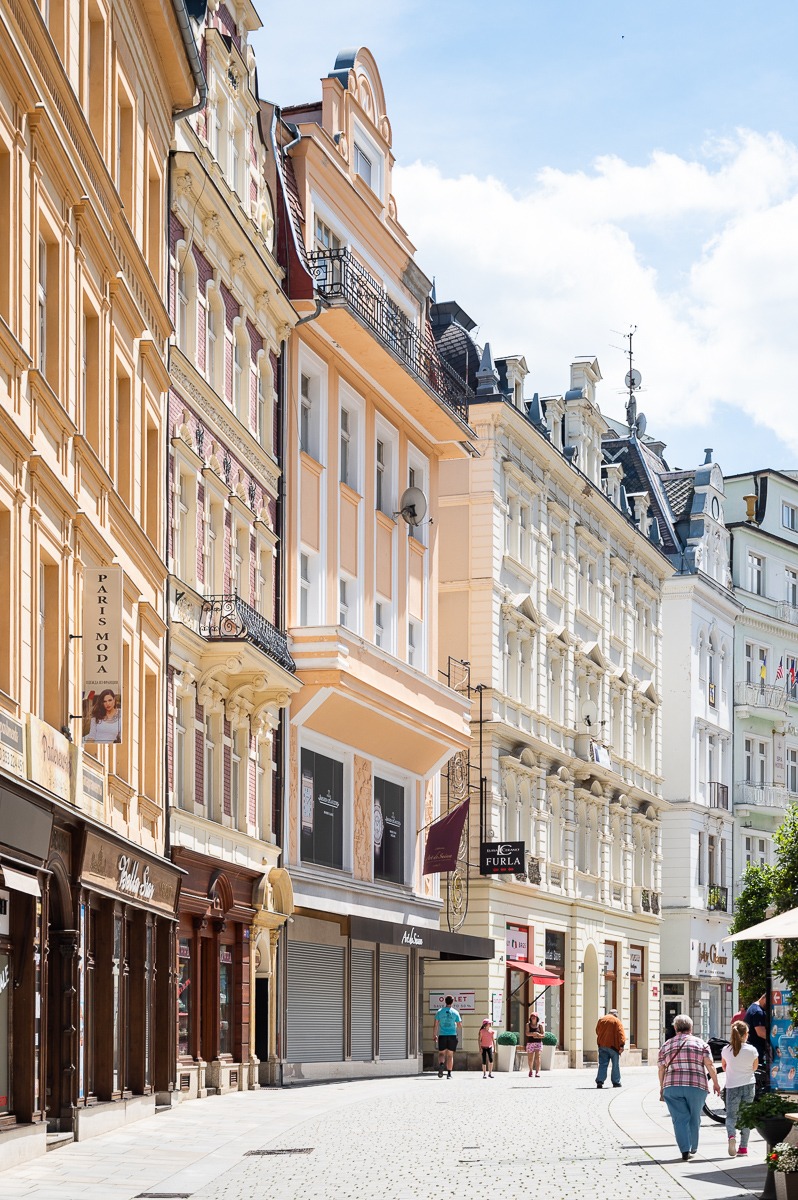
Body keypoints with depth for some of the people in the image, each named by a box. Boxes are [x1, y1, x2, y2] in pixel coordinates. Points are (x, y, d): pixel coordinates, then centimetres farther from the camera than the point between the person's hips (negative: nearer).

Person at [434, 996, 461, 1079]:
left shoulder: (439, 1012, 2)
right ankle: (449, 1073, 4)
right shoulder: (455, 1012, 0)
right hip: (452, 1035, 0)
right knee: (450, 1055, 6)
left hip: (442, 1035, 0)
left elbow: (436, 1024, 2)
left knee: (441, 1053, 6)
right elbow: (459, 1024, 3)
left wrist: (435, 1035, 9)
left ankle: (441, 1064, -25)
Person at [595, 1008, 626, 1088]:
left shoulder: (601, 1020, 9)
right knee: (615, 1064, 7)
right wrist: (622, 1045, -19)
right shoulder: (616, 1021, -5)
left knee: (602, 1064, 4)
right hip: (613, 1046, -4)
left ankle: (599, 1081, -8)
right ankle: (616, 1082, 10)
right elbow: (621, 1033, -14)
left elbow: (597, 1032, 20)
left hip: (602, 1045, 4)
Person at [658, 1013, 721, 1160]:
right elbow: (710, 1065, -1)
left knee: (680, 1118, 0)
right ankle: (693, 1147, 26)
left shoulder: (666, 1046, 12)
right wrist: (715, 1083, 6)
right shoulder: (700, 1043, 7)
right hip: (697, 1087, 0)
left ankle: (685, 1149, -12)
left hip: (672, 1087, 0)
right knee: (694, 1118, 15)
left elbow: (661, 1069, 11)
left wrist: (662, 1088, 21)